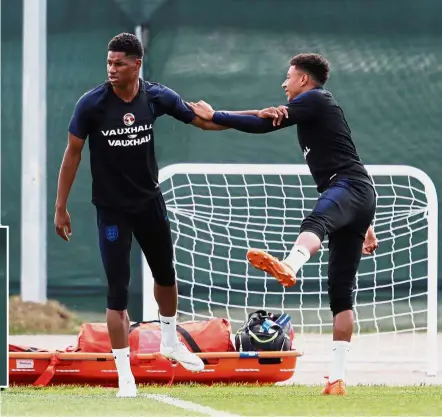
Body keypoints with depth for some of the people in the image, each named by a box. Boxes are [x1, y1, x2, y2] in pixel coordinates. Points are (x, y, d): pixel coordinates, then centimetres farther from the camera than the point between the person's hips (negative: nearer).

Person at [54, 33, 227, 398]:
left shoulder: (157, 97, -10)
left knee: (166, 274, 20)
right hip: (112, 208, -4)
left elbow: (203, 120, 3)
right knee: (118, 291, -6)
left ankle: (170, 342, 43)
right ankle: (124, 374, 1)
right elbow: (73, 153, -9)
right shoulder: (92, 104, -19)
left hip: (150, 201, 4)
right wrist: (61, 207, -8)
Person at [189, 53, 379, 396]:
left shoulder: (314, 99, 3)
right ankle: (337, 380, 5)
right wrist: (365, 225, 37)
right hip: (359, 199, 10)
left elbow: (263, 125, -8)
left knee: (315, 222, -42)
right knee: (341, 290, 7)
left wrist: (213, 115, 1)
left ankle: (289, 265, -78)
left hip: (349, 188, -10)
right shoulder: (321, 108, 32)